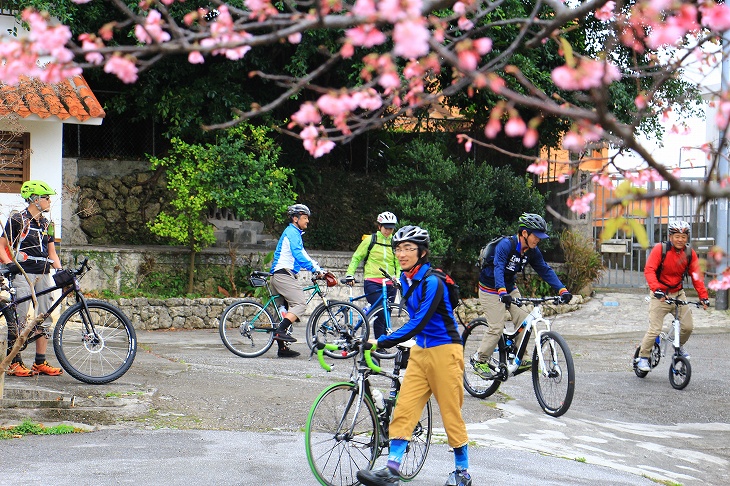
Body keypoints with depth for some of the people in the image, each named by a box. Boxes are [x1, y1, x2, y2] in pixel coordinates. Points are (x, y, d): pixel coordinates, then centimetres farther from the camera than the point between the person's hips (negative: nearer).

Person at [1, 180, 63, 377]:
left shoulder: (46, 224, 16)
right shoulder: (17, 220, -1)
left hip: (43, 275, 6)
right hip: (23, 273, -6)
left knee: (45, 319, 5)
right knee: (18, 319, -7)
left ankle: (40, 363, 10)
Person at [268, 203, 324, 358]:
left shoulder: (295, 233, 25)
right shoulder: (292, 232, -7)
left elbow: (302, 255, 27)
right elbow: (298, 255, -19)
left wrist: (319, 269, 18)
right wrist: (315, 269, -21)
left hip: (277, 276, 11)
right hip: (283, 275, -11)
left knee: (283, 309, 9)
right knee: (300, 303, -19)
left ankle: (282, 348, 9)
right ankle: (281, 331, -27)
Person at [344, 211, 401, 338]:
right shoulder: (370, 240, 4)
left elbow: (398, 264, 19)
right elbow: (356, 258, 10)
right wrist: (349, 275, 0)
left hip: (390, 285, 4)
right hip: (372, 283, -4)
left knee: (386, 316, 4)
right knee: (380, 313, -18)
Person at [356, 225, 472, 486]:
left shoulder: (432, 282, -19)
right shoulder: (406, 279, 7)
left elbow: (418, 323, -26)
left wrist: (382, 342, -28)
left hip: (444, 350, -8)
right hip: (420, 350, 8)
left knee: (451, 412, 1)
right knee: (404, 408, -2)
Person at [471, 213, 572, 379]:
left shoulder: (532, 251, -5)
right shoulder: (506, 245, -27)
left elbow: (545, 270, -6)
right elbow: (498, 268, -39)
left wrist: (562, 290, -19)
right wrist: (502, 292, -55)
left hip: (510, 289, 7)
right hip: (491, 289, -7)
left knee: (523, 320, -9)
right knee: (497, 327, -13)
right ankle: (479, 360, 2)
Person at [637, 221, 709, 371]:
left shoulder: (690, 254, -1)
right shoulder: (660, 249, -14)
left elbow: (696, 276, -2)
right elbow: (649, 270, -21)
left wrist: (703, 296, -13)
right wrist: (656, 289, -36)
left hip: (678, 294, 4)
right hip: (660, 295, -4)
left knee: (688, 326, 0)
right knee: (654, 329, -9)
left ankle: (679, 346, 31)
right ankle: (643, 357, 10)